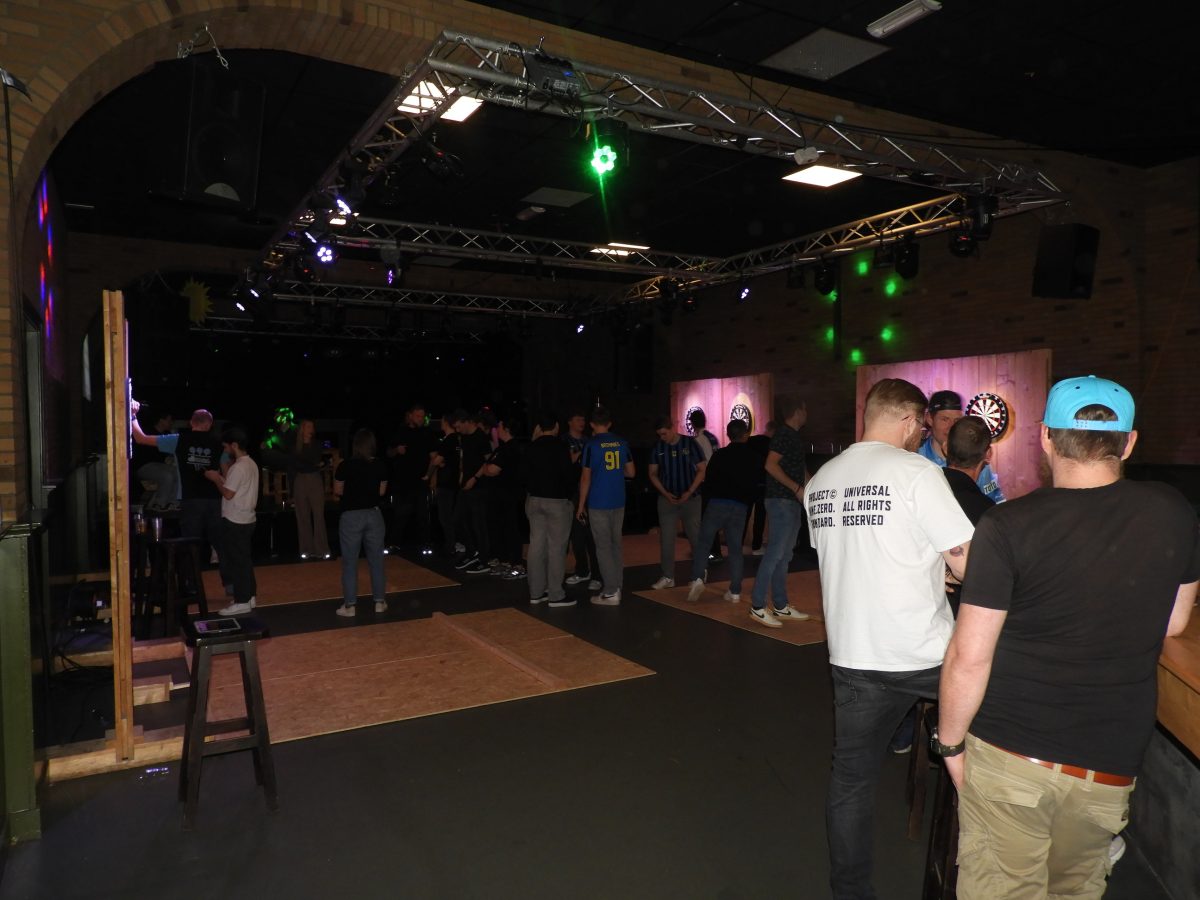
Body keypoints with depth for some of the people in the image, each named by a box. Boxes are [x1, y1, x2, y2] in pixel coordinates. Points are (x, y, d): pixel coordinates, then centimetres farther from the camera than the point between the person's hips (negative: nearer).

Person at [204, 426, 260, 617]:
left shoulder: (238, 467, -18)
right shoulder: (251, 464, 11)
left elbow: (228, 494, -19)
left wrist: (215, 479, -6)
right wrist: (221, 478, 11)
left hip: (235, 521, -9)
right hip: (246, 519, 9)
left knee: (236, 561, -3)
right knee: (245, 559, 15)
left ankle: (242, 602, 1)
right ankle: (249, 595, 22)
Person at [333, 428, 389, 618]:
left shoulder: (345, 466, -10)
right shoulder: (380, 466, -3)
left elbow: (337, 492, -1)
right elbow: (382, 492, 4)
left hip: (351, 516, -2)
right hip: (374, 515, 2)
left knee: (350, 562, 6)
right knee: (376, 560, 12)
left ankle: (350, 605, 9)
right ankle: (380, 602, 18)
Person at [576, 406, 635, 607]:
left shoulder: (591, 445, -9)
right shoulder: (622, 443, 5)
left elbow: (586, 478, -9)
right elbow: (631, 472, 11)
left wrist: (580, 505, -1)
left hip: (598, 503, -5)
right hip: (618, 502, 5)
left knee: (603, 547, 0)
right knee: (616, 545, 14)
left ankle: (610, 593, 1)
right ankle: (616, 587, 19)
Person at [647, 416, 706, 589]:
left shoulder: (690, 443, -5)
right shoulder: (657, 448, 2)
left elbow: (701, 470, -3)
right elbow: (653, 474, 7)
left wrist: (689, 492, -13)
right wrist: (665, 493, -7)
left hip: (691, 497, -2)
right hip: (667, 498, 2)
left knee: (696, 536, 4)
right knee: (666, 538, 0)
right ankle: (667, 577, 7)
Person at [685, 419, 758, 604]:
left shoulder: (719, 455, 0)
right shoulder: (753, 458, 5)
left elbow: (708, 479, 6)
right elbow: (755, 484, 11)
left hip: (717, 503, -2)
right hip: (740, 507, 2)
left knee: (703, 542, 5)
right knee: (735, 548, 8)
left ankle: (697, 578, -13)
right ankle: (735, 591, 7)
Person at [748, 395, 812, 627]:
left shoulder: (792, 435, 18)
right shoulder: (784, 434, -12)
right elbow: (770, 465, -23)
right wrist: (797, 488, -22)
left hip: (791, 502, 10)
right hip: (781, 501, -10)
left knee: (784, 555, 11)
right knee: (775, 553, -10)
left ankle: (780, 606, 17)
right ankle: (758, 606, -6)